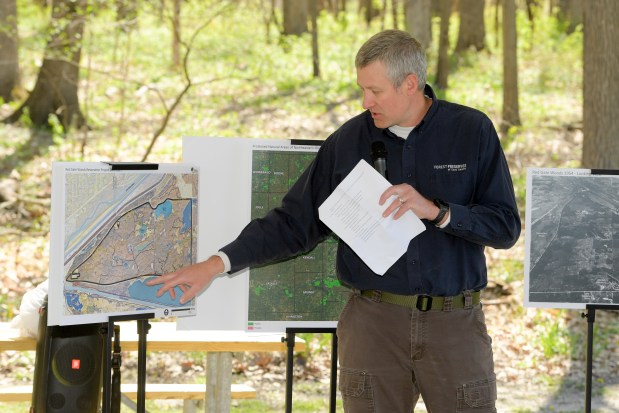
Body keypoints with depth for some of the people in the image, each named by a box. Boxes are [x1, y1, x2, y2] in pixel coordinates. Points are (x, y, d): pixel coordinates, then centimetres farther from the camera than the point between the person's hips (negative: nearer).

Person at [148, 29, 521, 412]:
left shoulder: (473, 132, -2)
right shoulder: (349, 141, 2)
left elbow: (506, 227, -3)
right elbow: (295, 221, 4)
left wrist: (436, 210, -18)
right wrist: (218, 263, -5)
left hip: (454, 323, -1)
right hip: (373, 321, 1)